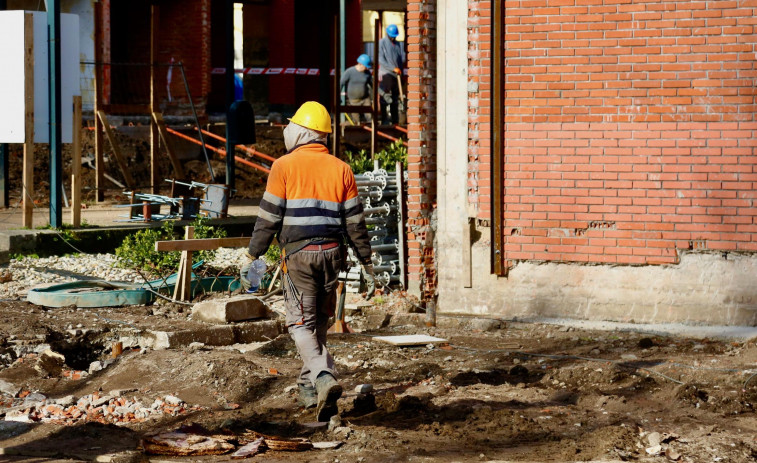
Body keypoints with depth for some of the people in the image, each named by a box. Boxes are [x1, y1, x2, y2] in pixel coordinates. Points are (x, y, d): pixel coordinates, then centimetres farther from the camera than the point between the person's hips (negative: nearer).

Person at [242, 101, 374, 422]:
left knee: (301, 323, -1)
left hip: (298, 252, -4)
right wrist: (366, 262, 14)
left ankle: (323, 376, -23)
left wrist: (253, 254, 2)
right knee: (319, 319, 18)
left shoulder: (284, 166, -5)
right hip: (332, 252, 4)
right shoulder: (341, 169, 6)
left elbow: (269, 216, -6)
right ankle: (309, 384, 27)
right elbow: (354, 220, 7)